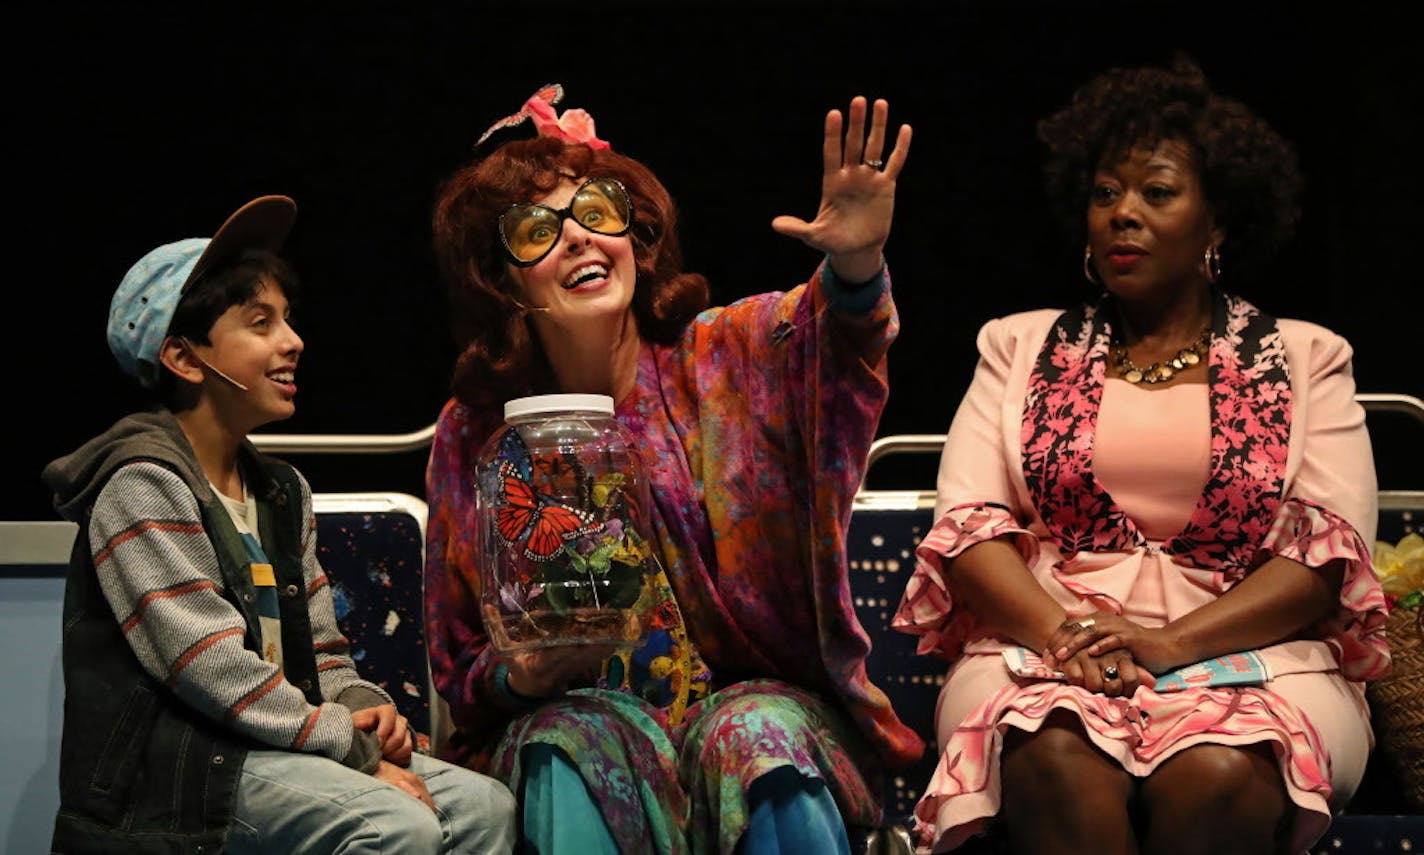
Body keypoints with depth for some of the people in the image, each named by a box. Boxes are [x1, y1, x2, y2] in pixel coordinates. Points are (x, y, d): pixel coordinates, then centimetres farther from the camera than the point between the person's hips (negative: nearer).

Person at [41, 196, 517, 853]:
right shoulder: (142, 483, -9)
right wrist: (357, 748, -18)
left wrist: (364, 707, -5)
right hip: (176, 765, -8)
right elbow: (208, 665, -18)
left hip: (283, 745, 8)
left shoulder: (282, 492, 18)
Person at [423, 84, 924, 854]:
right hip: (584, 719, 1)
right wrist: (518, 677, -14)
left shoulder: (723, 359, 0)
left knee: (758, 735, -33)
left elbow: (827, 332, -26)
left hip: (762, 697, -1)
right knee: (570, 742, -32)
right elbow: (461, 673, 10)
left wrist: (854, 269, -49)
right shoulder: (476, 436, 3)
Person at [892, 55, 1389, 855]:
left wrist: (1171, 644, -15)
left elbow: (1328, 550, 1)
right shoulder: (1021, 348, 18)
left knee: (1214, 774, -36)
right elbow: (968, 522, 6)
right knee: (1059, 762, -36)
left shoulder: (1306, 360, 13)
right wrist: (1061, 632, -14)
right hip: (1040, 650, 1)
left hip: (1252, 660, 0)